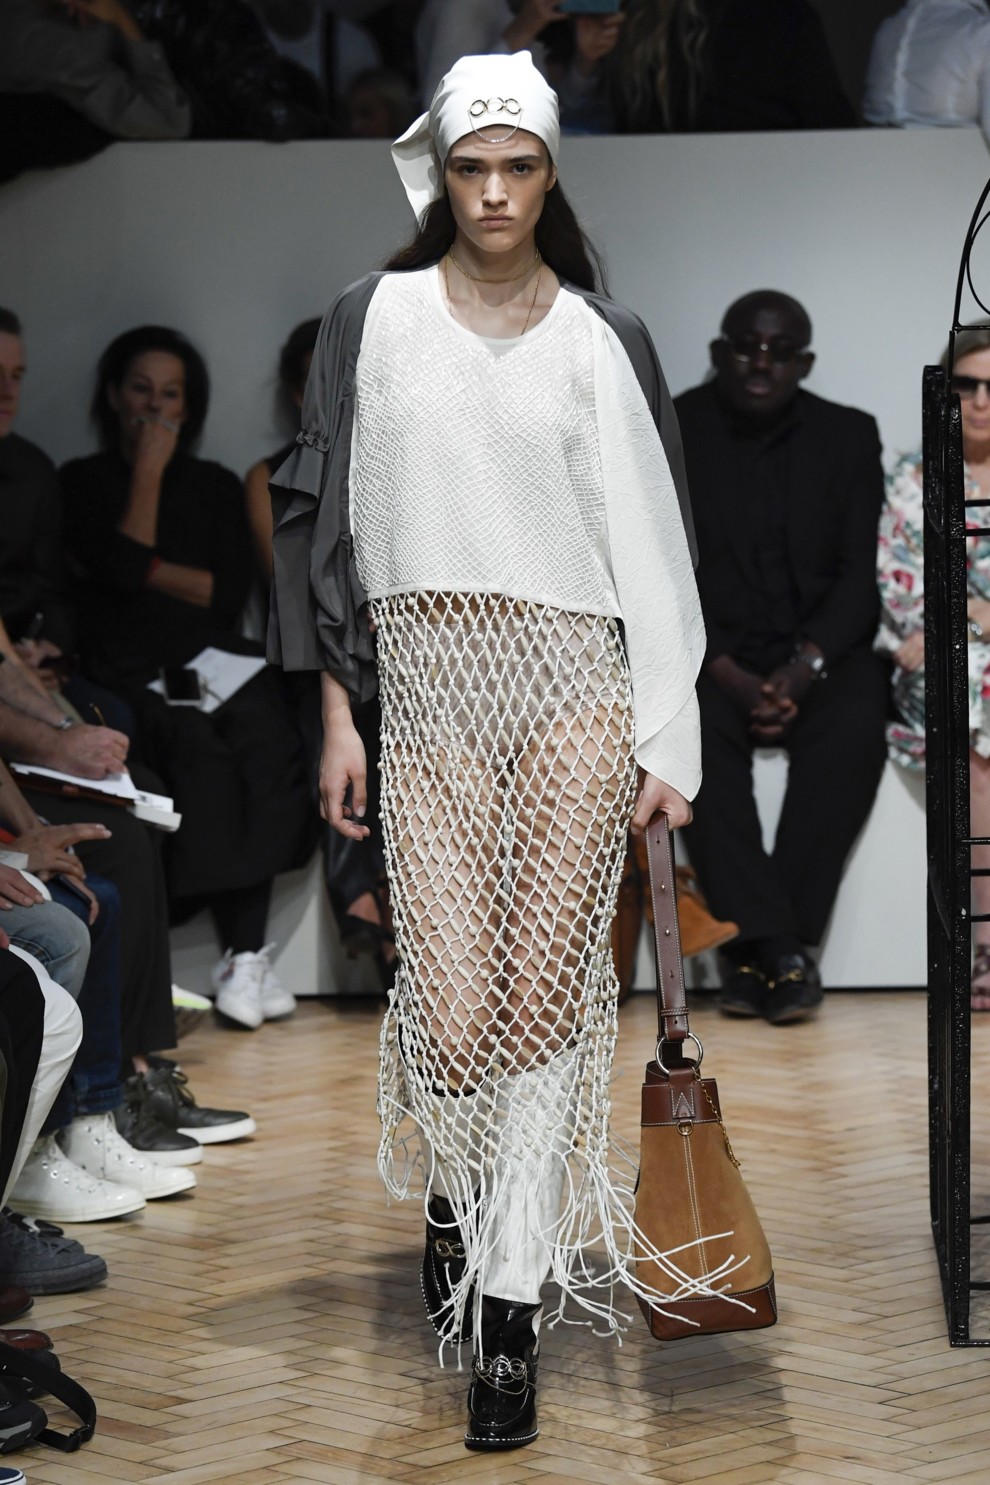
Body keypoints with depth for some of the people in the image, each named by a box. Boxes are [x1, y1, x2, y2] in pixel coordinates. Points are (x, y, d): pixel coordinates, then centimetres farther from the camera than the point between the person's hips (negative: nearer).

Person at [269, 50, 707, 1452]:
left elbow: (650, 539, 5)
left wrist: (667, 738, 1)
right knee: (457, 1011, -6)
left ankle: (511, 1308, 9)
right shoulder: (375, 320, 5)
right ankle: (453, 1185, 29)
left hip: (575, 681, 0)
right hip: (427, 685, 0)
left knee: (544, 999, -3)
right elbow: (327, 515, 8)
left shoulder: (601, 339, 5)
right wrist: (337, 712, 4)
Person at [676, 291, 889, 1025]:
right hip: (709, 651, -1)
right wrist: (726, 672, -19)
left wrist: (806, 666, -17)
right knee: (693, 731, -33)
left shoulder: (848, 435, 8)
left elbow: (861, 573, 1)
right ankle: (778, 949, -31)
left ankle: (757, 950, -26)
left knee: (853, 729, -31)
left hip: (820, 651, 1)